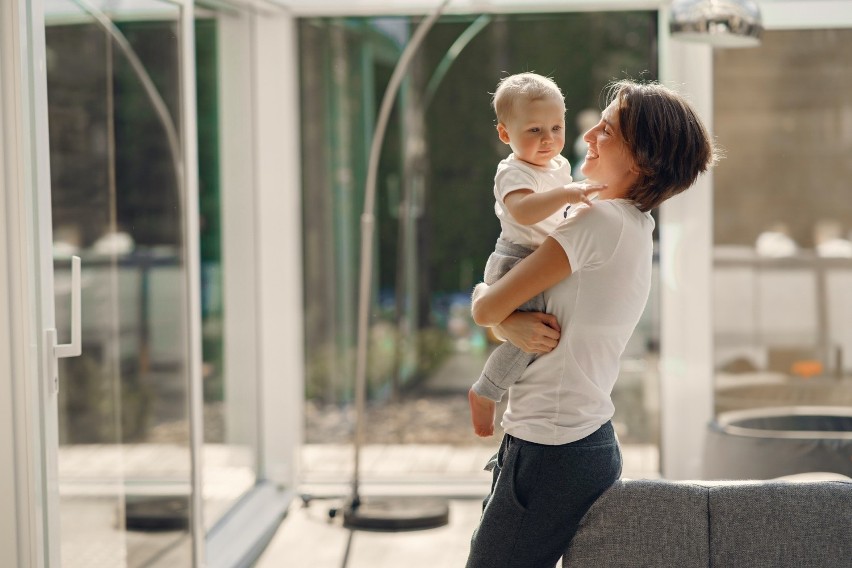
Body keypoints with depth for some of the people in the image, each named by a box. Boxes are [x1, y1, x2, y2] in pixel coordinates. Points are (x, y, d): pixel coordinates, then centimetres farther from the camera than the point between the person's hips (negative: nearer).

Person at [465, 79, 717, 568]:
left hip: (550, 453, -9)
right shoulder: (636, 229, 13)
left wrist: (482, 293, 8)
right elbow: (496, 314, 12)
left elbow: (485, 308, -14)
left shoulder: (599, 222, -17)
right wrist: (512, 324, -10)